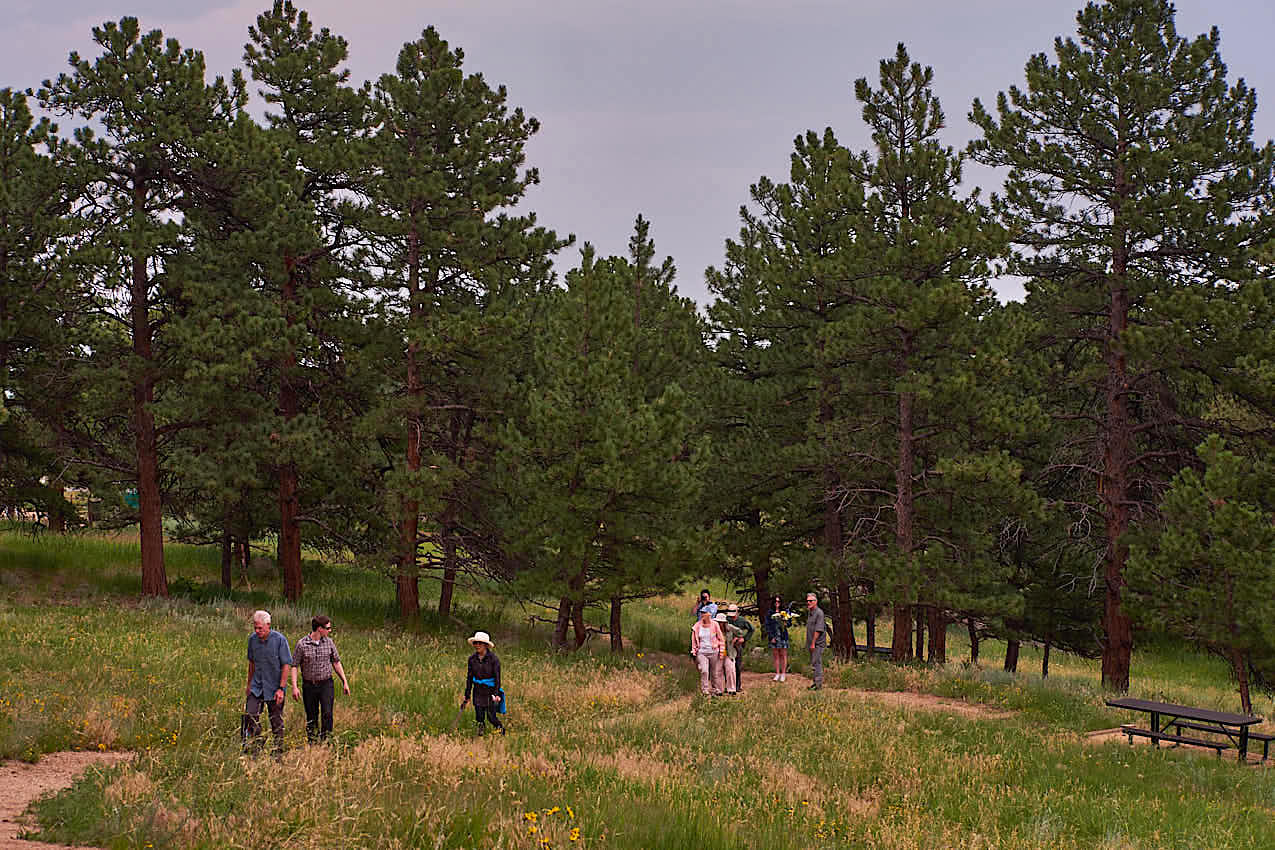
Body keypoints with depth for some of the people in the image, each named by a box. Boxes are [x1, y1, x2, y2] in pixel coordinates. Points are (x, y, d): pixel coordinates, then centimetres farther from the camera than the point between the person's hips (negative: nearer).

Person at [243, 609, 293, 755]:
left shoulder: (280, 640, -13)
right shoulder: (252, 639, 1)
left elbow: (286, 665, -12)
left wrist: (281, 688, -17)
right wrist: (249, 684, 19)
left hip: (274, 689, -4)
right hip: (256, 688, 4)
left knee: (277, 722, 5)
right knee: (250, 717, -7)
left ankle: (278, 752, 17)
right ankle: (249, 747, 7)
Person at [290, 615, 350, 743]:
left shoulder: (329, 642, 2)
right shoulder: (302, 644, -8)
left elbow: (336, 662, 11)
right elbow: (294, 666, -5)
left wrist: (345, 682, 9)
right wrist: (294, 687, -12)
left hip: (326, 684, 1)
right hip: (309, 686, -1)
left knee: (327, 713, -14)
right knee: (311, 718, 7)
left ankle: (325, 740, -8)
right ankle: (312, 744, 20)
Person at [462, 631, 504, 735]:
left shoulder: (493, 658, -11)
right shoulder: (472, 659, 2)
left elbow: (497, 677, -11)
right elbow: (469, 678, 7)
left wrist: (496, 694, -20)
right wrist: (467, 696, 7)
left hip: (491, 691, -4)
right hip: (478, 691, 4)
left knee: (491, 717, -2)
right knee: (479, 717, 4)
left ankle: (501, 730, 24)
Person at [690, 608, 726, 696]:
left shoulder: (715, 625, 0)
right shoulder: (696, 627, 3)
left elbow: (721, 639, 7)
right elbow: (694, 641, 13)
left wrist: (721, 651, 2)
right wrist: (694, 652, 9)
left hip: (714, 652, 0)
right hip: (701, 653, 0)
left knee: (715, 673, 5)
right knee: (704, 671, -17)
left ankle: (716, 690, 19)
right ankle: (705, 690, -14)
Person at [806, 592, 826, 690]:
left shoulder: (819, 612, -15)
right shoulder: (809, 612, 14)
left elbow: (818, 629, -20)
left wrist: (813, 643, -21)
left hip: (818, 643, -9)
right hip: (812, 643, 9)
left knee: (816, 663, -10)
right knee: (813, 663, 14)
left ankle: (818, 684, -8)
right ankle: (815, 682, 21)